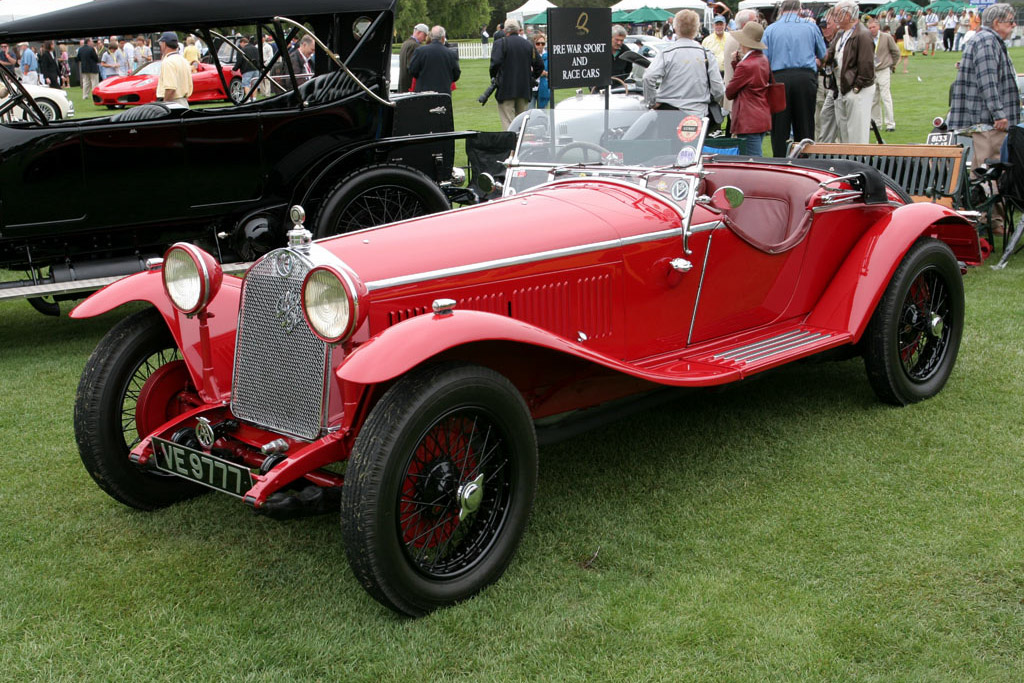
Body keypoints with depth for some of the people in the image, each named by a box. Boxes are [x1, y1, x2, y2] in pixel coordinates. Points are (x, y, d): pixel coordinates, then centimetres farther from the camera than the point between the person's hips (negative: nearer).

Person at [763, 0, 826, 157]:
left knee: (779, 127, 4)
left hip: (779, 78, 0)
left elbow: (764, 59, 1)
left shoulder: (770, 29, 6)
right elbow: (823, 54, 13)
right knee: (804, 126, 6)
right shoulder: (810, 26, 7)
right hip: (805, 77, 0)